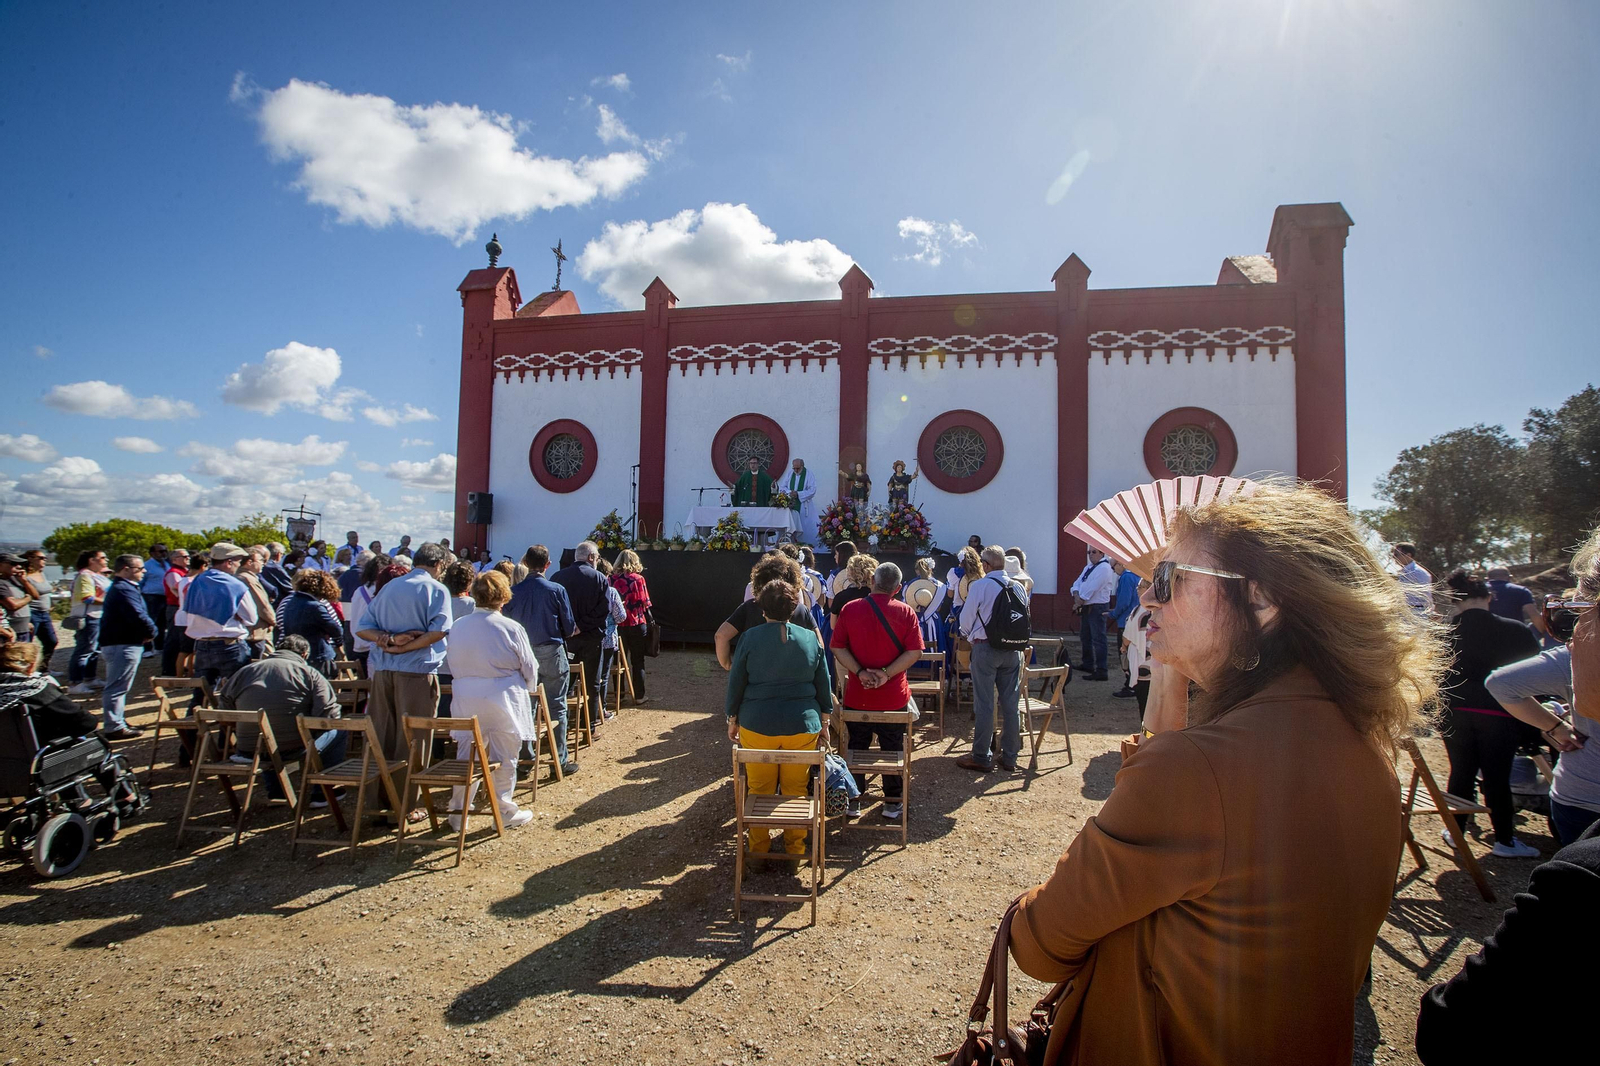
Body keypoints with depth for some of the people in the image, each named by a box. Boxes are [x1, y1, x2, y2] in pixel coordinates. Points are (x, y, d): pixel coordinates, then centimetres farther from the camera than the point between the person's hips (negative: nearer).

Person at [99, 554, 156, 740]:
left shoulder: (120, 588, 18)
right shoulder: (124, 590, -18)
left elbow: (138, 615, 18)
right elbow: (138, 616, -28)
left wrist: (147, 631, 2)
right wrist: (151, 632, -11)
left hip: (117, 643, 11)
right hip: (123, 645, -11)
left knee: (117, 687, 19)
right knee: (118, 687, -7)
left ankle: (115, 722, 30)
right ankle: (114, 727, -3)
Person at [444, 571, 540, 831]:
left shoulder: (457, 627, -2)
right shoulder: (511, 628, -13)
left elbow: (449, 664, 9)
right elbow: (530, 669, -4)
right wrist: (527, 689, 16)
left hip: (466, 701, 4)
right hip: (503, 700, -4)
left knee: (467, 755, 15)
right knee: (504, 758, 7)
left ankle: (458, 812, 21)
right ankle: (505, 811, 17)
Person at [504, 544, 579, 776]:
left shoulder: (514, 592, -4)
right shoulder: (556, 590, -10)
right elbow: (569, 627, -6)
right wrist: (574, 629, 17)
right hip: (551, 652, -3)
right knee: (556, 707, 4)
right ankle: (560, 760, 8)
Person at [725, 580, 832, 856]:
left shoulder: (749, 638, -7)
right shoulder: (810, 638, -1)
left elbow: (736, 684, -1)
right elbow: (823, 685, 6)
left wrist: (732, 720, 11)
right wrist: (823, 719, 17)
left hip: (757, 724, -1)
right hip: (803, 726, 1)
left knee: (760, 789, 11)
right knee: (796, 789, 13)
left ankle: (759, 847, 21)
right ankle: (795, 847, 22)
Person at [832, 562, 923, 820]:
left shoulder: (849, 609, -5)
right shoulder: (906, 613, -6)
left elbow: (837, 647, -8)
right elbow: (914, 651, -12)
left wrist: (860, 672, -13)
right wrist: (887, 673, -17)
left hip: (857, 695, 1)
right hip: (894, 697, -1)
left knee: (856, 748, 16)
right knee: (893, 750, 14)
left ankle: (853, 801, 23)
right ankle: (892, 804, 21)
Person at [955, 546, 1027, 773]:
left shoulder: (979, 586, -12)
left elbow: (966, 618, -5)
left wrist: (968, 635, 14)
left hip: (985, 648, -4)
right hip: (1013, 648, 5)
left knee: (984, 704, 3)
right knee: (1011, 703, 10)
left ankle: (982, 757, 9)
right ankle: (1009, 758, 18)